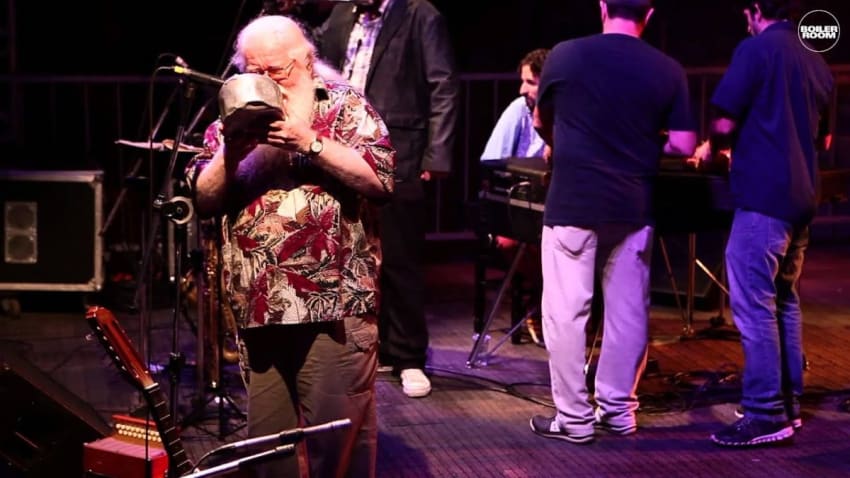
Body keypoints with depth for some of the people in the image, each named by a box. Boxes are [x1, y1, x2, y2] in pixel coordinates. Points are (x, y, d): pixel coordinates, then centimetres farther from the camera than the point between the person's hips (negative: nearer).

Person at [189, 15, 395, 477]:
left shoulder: (345, 106, 3)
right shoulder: (233, 119, 15)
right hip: (258, 309, 5)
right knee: (266, 439, 10)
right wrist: (232, 151, -7)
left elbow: (381, 180, -10)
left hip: (333, 304, -4)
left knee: (339, 439, -4)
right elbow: (204, 202, 9)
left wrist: (310, 141, -15)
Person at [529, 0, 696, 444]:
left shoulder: (565, 55, -3)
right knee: (627, 310, 12)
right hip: (633, 207, 2)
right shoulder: (668, 70, -1)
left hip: (573, 203, -2)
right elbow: (684, 145, -1)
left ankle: (573, 417, 6)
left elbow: (542, 123, 11)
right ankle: (618, 409, 19)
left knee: (566, 311, 3)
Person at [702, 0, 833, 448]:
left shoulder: (756, 49, -8)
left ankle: (765, 414, -9)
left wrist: (713, 149, 9)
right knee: (784, 300, 16)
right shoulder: (817, 62, 14)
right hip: (800, 197, 8)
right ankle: (788, 404, 19)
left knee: (753, 303, -8)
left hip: (763, 195, -8)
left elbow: (725, 124, -12)